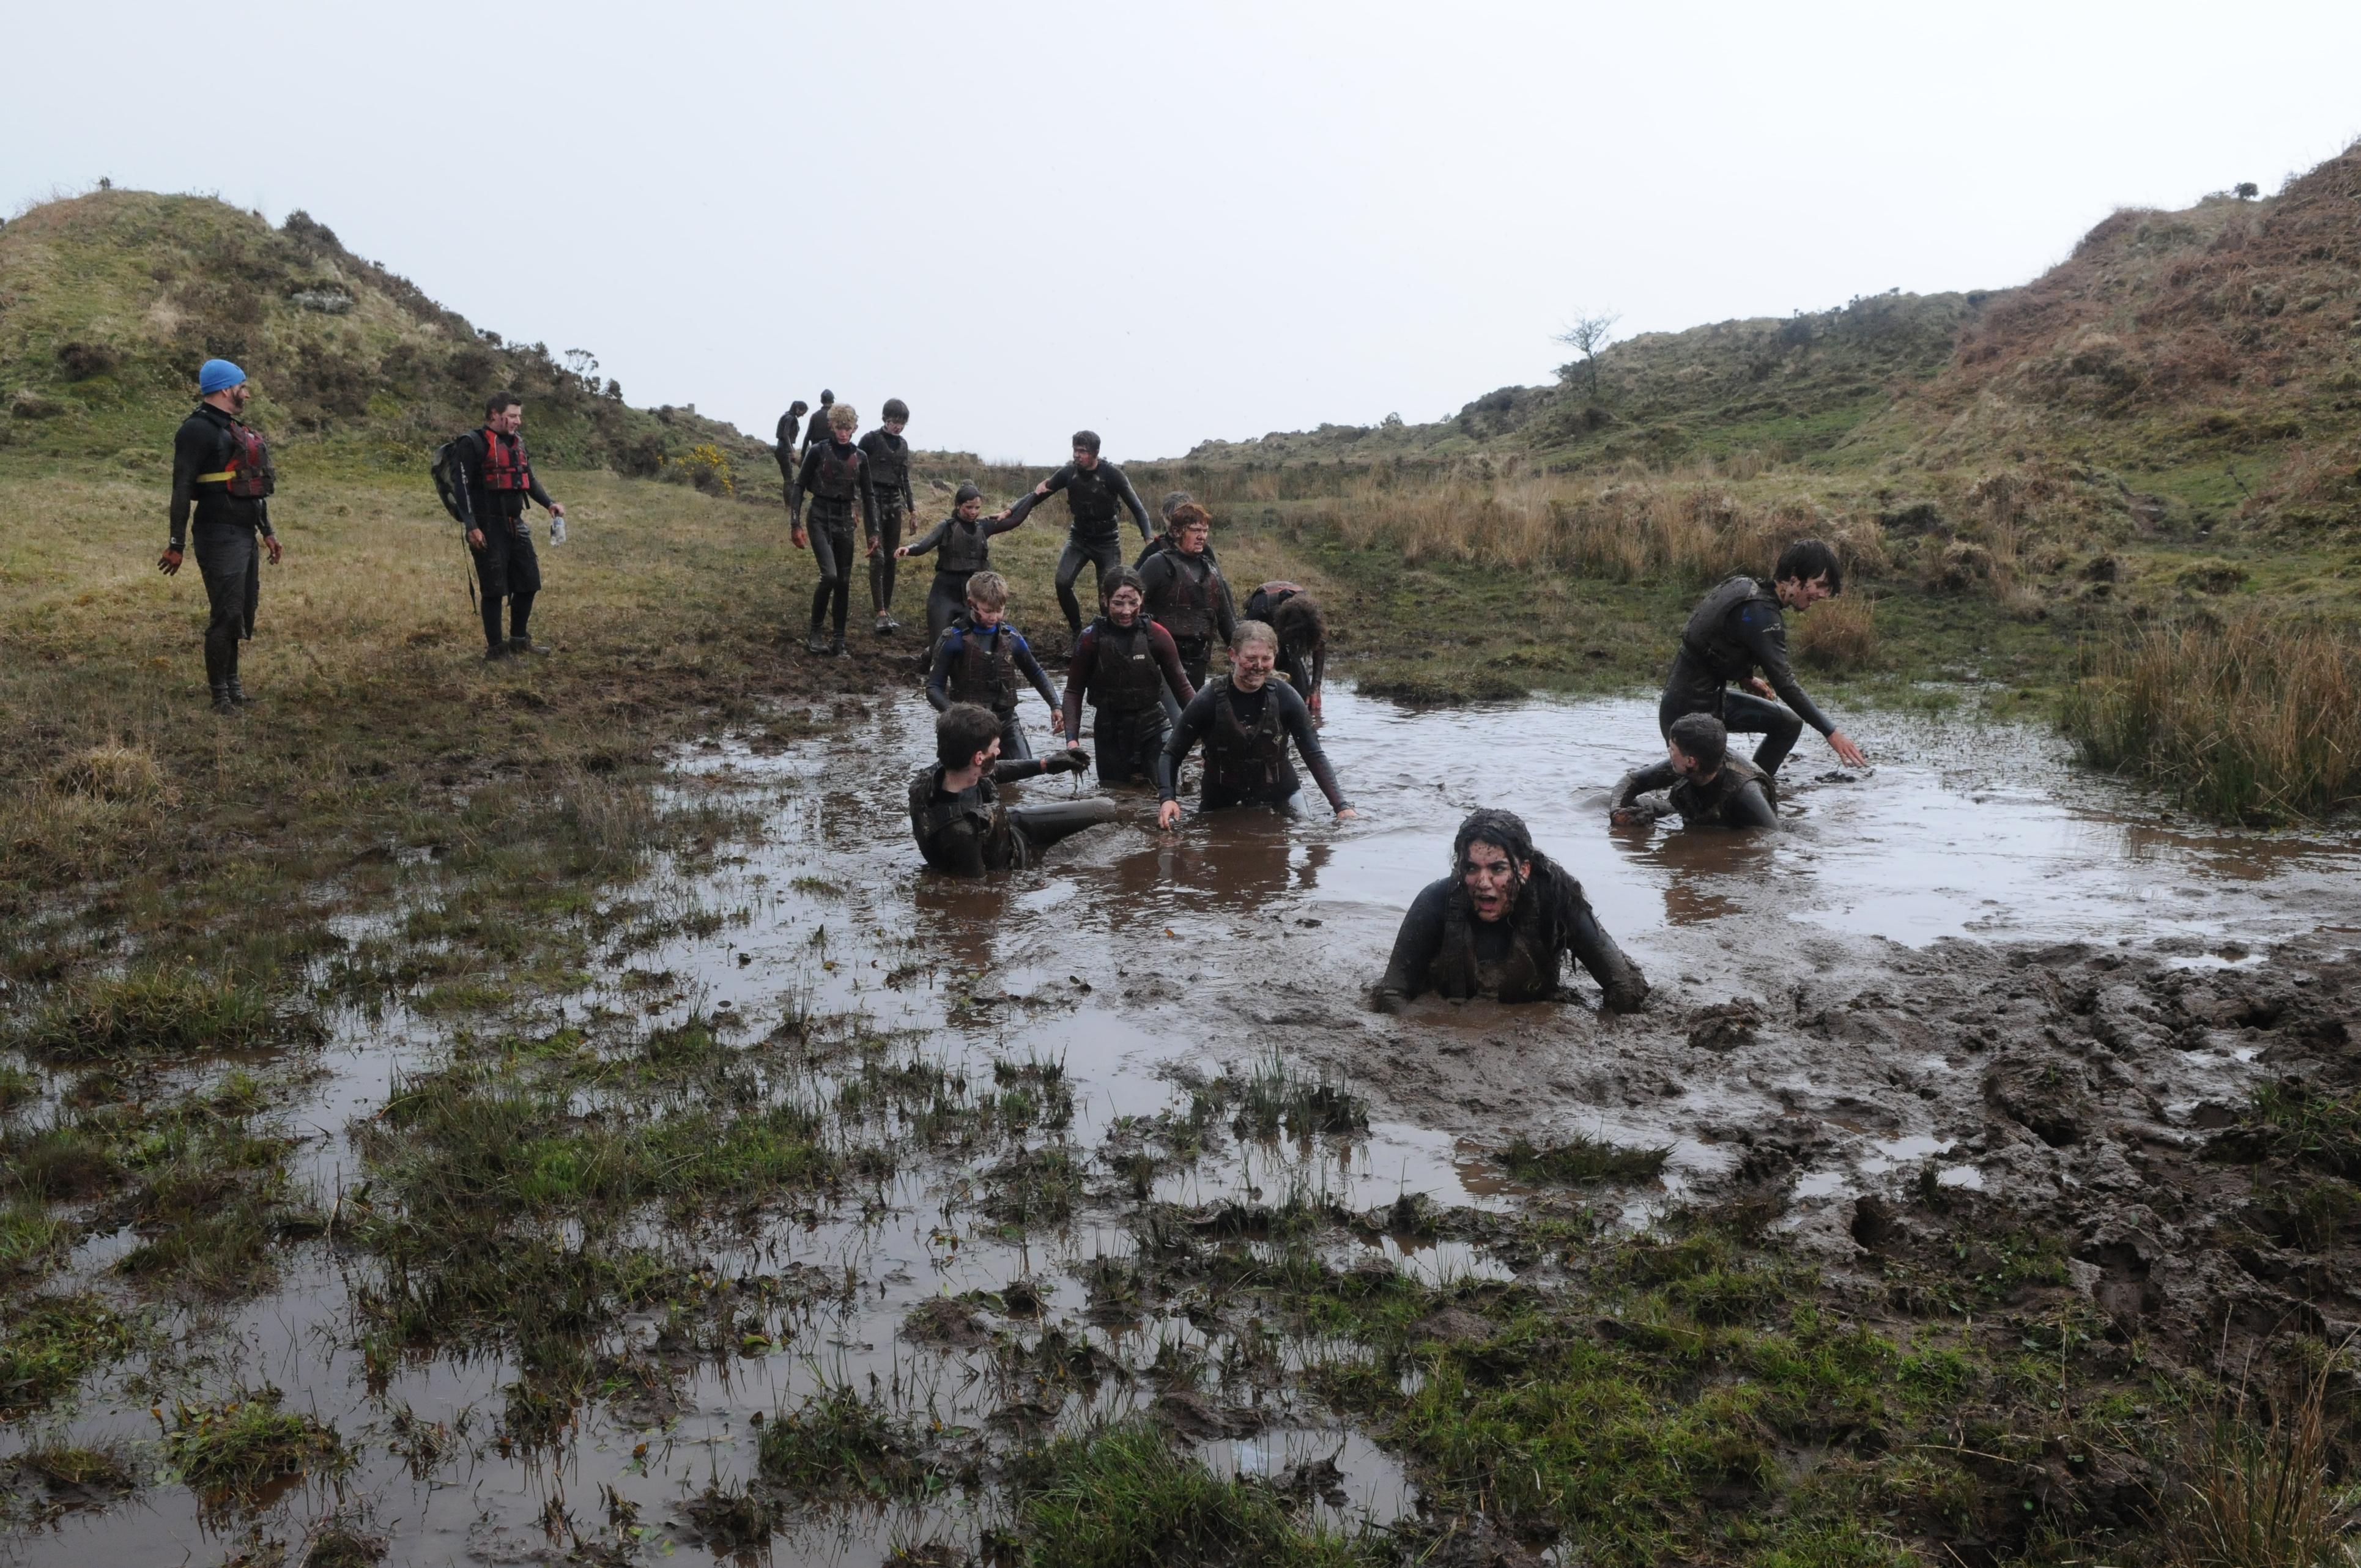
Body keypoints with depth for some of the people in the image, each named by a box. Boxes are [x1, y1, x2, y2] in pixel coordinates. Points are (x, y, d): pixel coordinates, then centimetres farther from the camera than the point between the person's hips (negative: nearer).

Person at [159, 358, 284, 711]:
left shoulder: (235, 429, 18)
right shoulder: (198, 430, -12)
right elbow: (182, 489, -15)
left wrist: (267, 532, 25)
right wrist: (176, 544, -18)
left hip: (245, 536, 9)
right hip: (220, 537, -9)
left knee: (244, 611, 14)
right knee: (226, 613, -7)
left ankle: (230, 680, 27)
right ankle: (219, 694, 1)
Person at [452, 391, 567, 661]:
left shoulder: (516, 442, 13)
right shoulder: (473, 444, -10)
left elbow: (530, 479, 22)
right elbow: (463, 487, -14)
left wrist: (549, 503, 5)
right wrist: (472, 527, -20)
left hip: (516, 526, 8)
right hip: (488, 529, -8)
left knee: (528, 582, 12)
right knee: (494, 588, -3)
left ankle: (519, 639, 28)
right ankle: (495, 647, 6)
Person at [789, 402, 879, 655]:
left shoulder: (860, 457, 6)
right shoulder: (818, 452, -5)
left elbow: (868, 496, 12)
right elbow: (799, 486, -2)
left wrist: (873, 532, 8)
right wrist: (796, 525, -8)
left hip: (845, 520, 4)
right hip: (821, 517, -4)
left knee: (844, 582, 4)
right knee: (830, 575, -19)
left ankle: (839, 641, 11)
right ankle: (815, 633, -5)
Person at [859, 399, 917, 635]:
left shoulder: (902, 445, 13)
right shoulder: (871, 440, -5)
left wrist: (911, 507, 19)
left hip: (895, 502, 6)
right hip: (874, 500, -6)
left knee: (892, 558, 7)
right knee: (878, 557, -14)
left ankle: (888, 609, 14)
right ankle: (881, 614, -19)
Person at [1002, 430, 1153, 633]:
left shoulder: (1111, 474, -17)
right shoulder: (1069, 473, -8)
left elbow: (1136, 507, -15)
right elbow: (1037, 494, 0)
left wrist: (1148, 538, -28)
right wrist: (1010, 513, -12)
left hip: (1107, 540, -3)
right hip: (1079, 537, 3)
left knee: (1109, 592, -8)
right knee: (1062, 583, -16)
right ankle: (1076, 630, 2)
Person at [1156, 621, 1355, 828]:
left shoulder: (1284, 697, -12)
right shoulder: (1208, 701, -16)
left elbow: (1314, 755, -10)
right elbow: (1171, 755, -12)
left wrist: (1342, 806, -19)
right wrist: (1168, 799, -29)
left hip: (1279, 798, 1)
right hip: (1220, 805, -1)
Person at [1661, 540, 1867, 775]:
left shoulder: (1746, 586, 3)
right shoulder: (1760, 613, -25)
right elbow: (1784, 683, -27)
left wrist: (1747, 678, 11)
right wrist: (1831, 732, -25)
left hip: (1712, 696, 10)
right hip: (1690, 712, -10)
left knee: (1789, 723, 13)